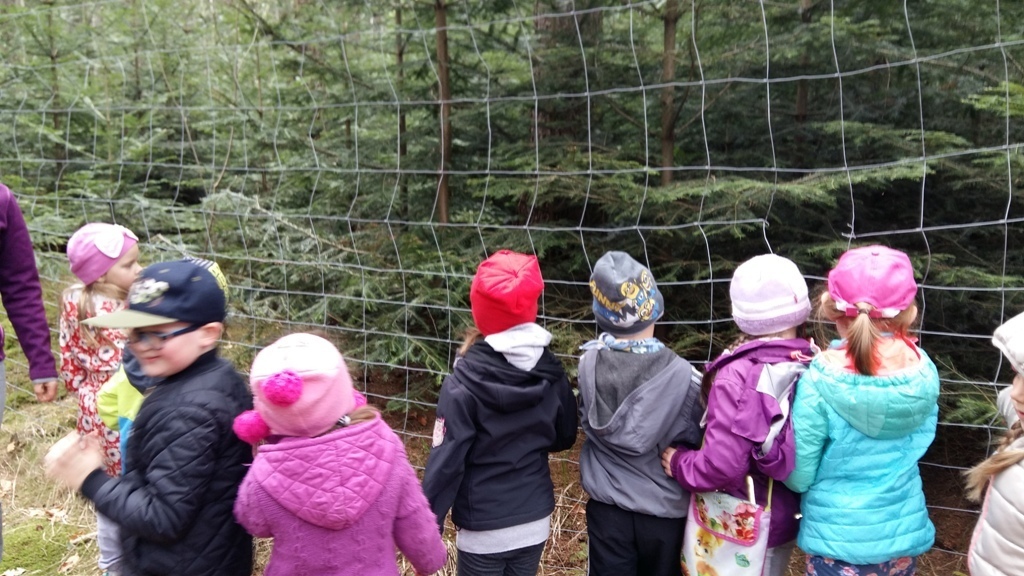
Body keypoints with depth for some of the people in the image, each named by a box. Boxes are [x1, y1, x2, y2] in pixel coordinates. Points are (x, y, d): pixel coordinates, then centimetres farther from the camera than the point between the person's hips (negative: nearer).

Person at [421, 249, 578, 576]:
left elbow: (445, 461, -17)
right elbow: (564, 438, 7)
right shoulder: (551, 373, -6)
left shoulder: (465, 382, -19)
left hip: (484, 530, -4)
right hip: (535, 522, 4)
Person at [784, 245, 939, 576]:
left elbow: (798, 479, -13)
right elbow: (916, 445, 7)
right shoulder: (924, 370, -10)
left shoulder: (819, 380, -23)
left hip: (839, 539, -4)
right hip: (904, 532, 4)